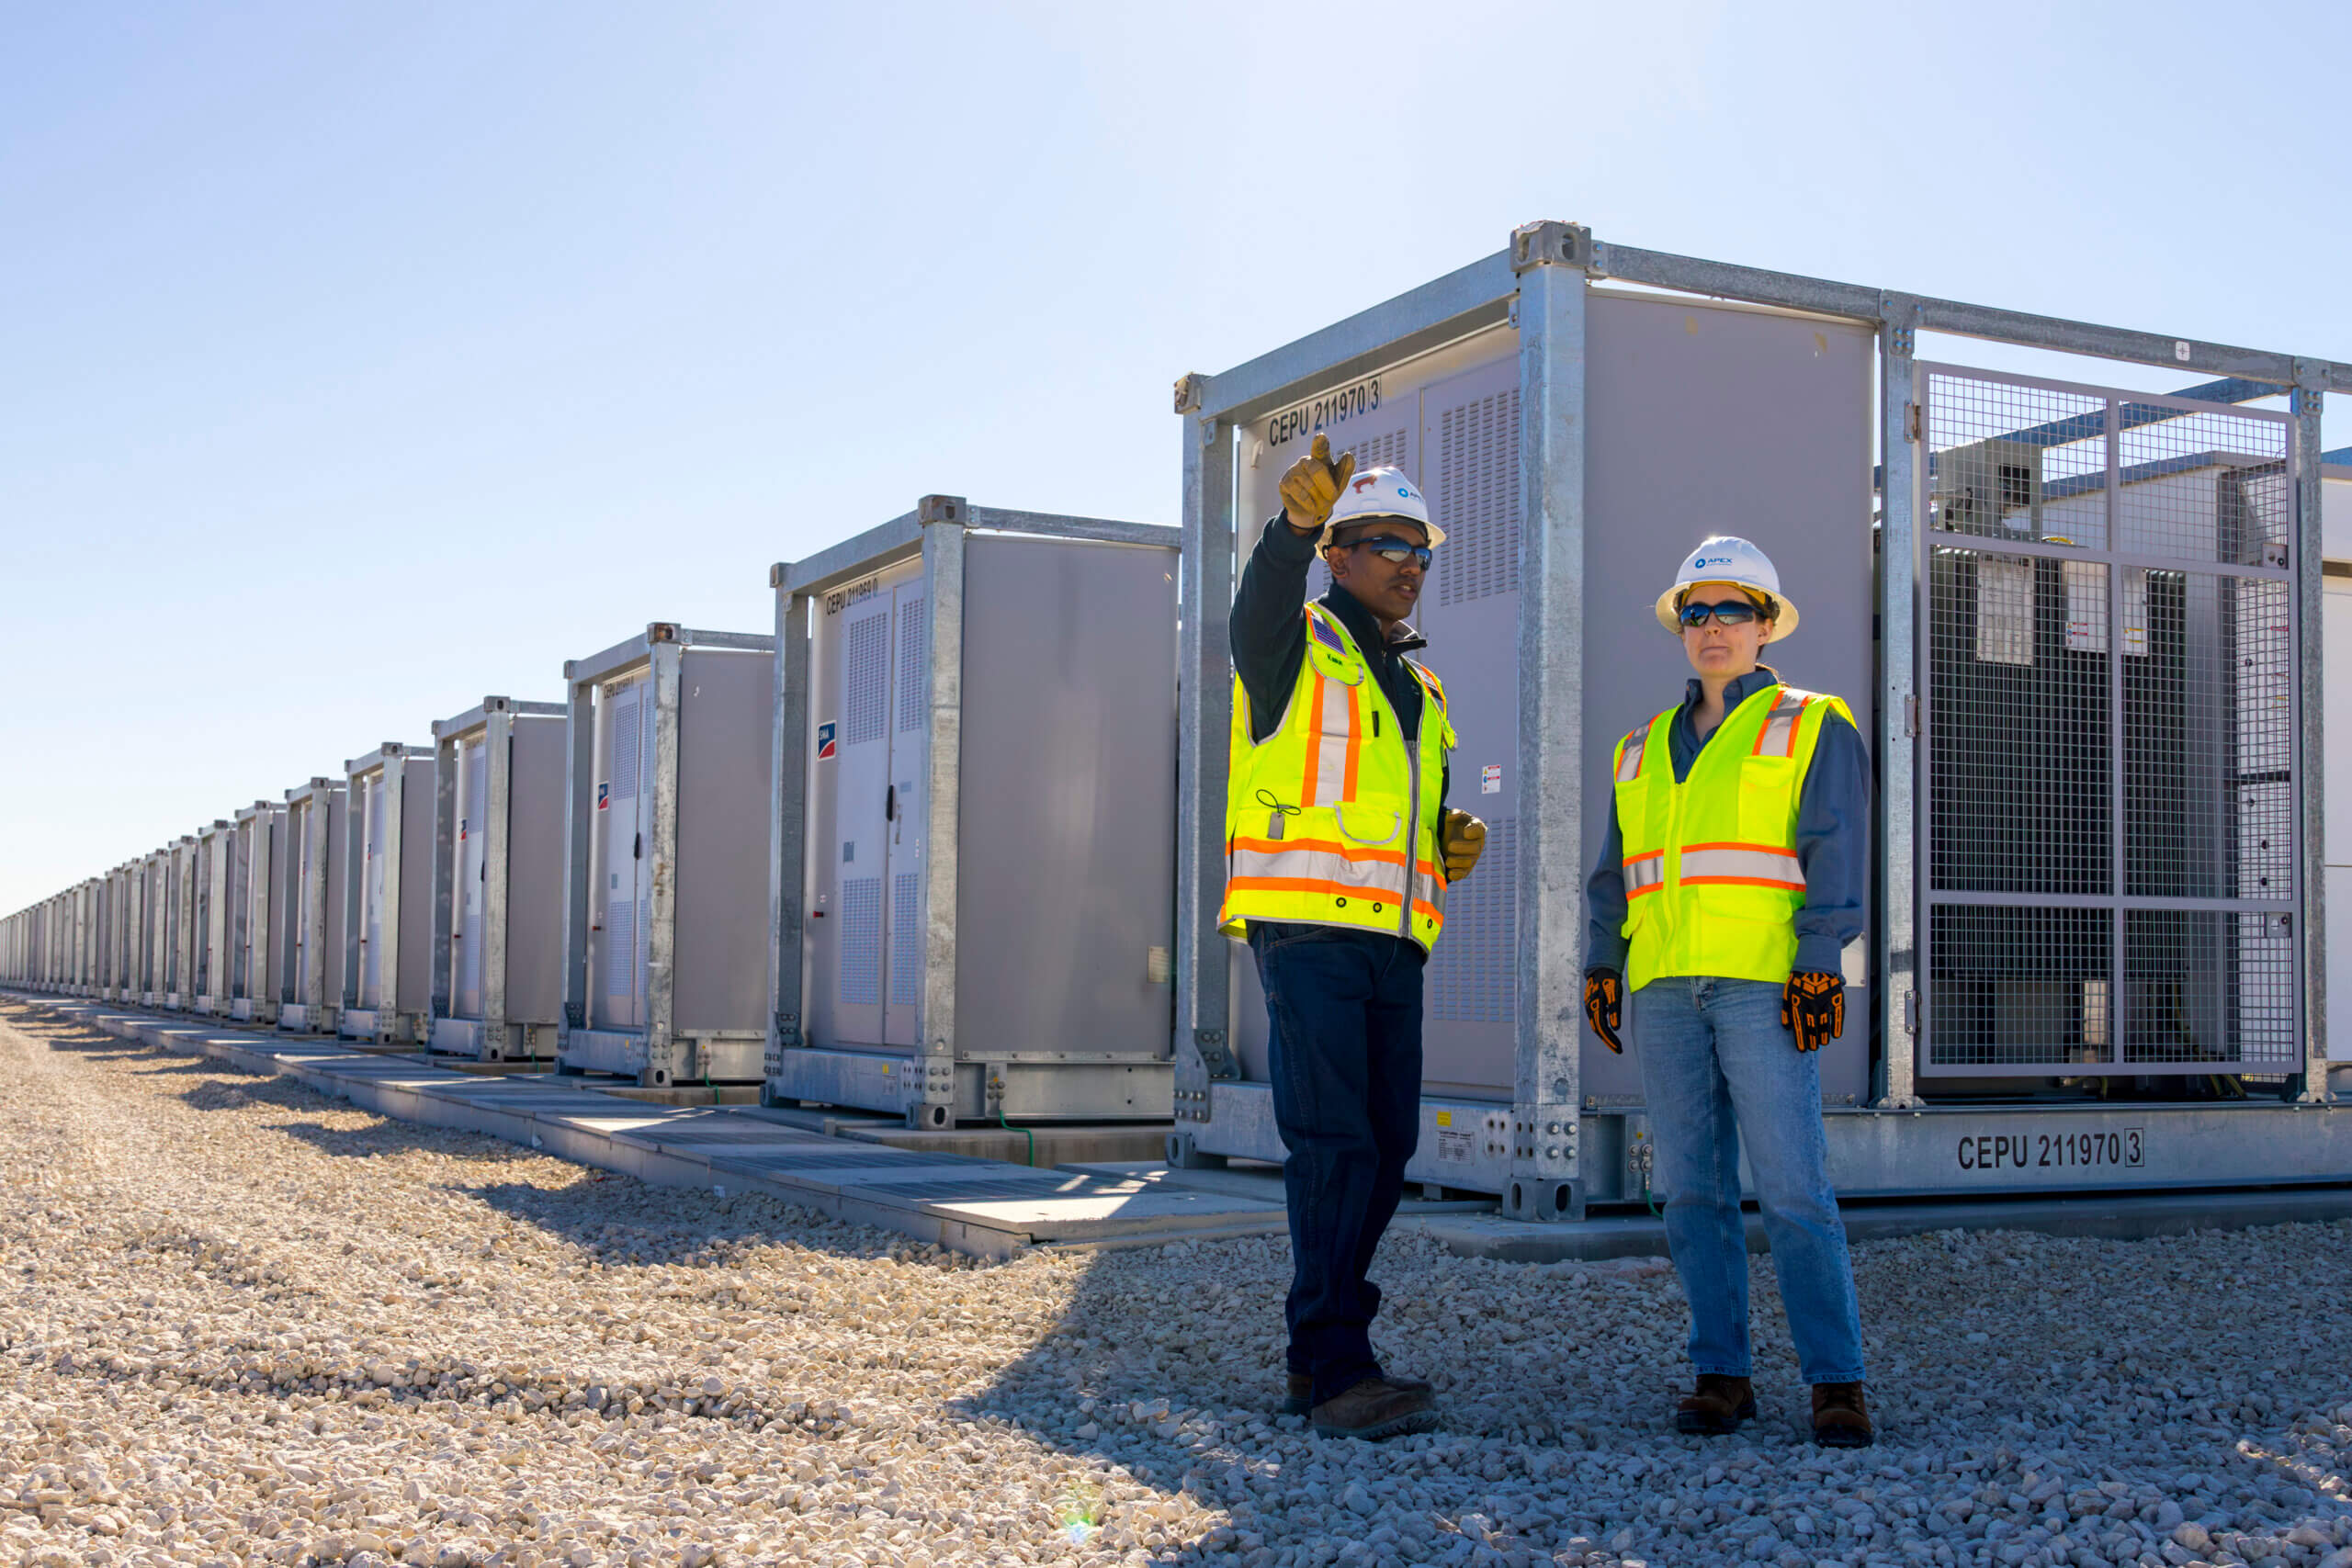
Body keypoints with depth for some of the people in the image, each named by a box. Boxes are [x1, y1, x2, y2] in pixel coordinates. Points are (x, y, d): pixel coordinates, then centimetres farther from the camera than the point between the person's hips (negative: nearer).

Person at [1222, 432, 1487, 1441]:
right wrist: (1296, 524, -41)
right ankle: (1339, 1374, -14)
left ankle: (1315, 1356, 18)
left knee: (1385, 1147, 7)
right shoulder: (1297, 649, 3)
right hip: (1307, 931, -7)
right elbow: (1257, 609, -23)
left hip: (1394, 943, 7)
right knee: (1334, 1145, -14)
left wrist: (1453, 844, 9)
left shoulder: (1419, 688, 24)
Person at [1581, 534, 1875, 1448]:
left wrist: (1819, 967, -13)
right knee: (1691, 1188, 4)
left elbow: (1834, 854, -3)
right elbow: (1614, 869, 22)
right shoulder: (1646, 748, 21)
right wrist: (1601, 964, 11)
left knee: (1792, 1188, -10)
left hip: (1763, 985, -5)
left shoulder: (1813, 729, 6)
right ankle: (1721, 1374, 10)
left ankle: (1836, 1382, -4)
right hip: (1665, 988, 5)